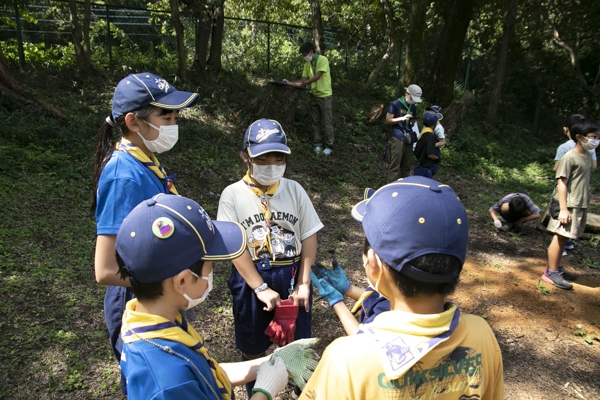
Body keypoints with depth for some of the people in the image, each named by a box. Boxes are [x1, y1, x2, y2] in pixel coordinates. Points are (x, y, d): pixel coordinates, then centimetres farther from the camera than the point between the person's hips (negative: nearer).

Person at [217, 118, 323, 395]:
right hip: (251, 280, -1)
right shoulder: (233, 195, -10)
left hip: (292, 276, 2)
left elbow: (309, 237, -3)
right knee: (252, 345, 19)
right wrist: (261, 288, -17)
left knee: (298, 341, 18)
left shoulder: (294, 189, -3)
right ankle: (255, 390, 47)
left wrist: (303, 284, -8)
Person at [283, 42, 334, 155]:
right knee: (316, 121, 8)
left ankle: (329, 145, 6)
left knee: (327, 121, -1)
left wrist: (303, 84, -19)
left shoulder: (323, 60, -14)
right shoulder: (307, 64, 7)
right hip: (314, 95, 6)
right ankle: (318, 144, 16)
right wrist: (291, 83, -8)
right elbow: (303, 79, 5)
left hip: (324, 95, -6)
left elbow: (317, 77, -21)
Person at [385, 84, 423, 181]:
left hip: (408, 139, 7)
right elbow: (388, 120, -5)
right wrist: (402, 118, -16)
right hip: (397, 138, -6)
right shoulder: (395, 104, -2)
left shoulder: (413, 107, 17)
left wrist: (413, 123, 6)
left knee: (406, 166, 7)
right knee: (395, 165, -10)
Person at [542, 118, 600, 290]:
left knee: (564, 238, 14)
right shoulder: (570, 157, -14)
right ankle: (551, 272, 4)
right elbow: (561, 183, -16)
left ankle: (556, 268, 23)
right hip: (568, 205, -8)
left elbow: (585, 182, 17)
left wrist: (585, 203, 16)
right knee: (560, 237, -3)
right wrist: (563, 209, -20)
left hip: (580, 205, 8)